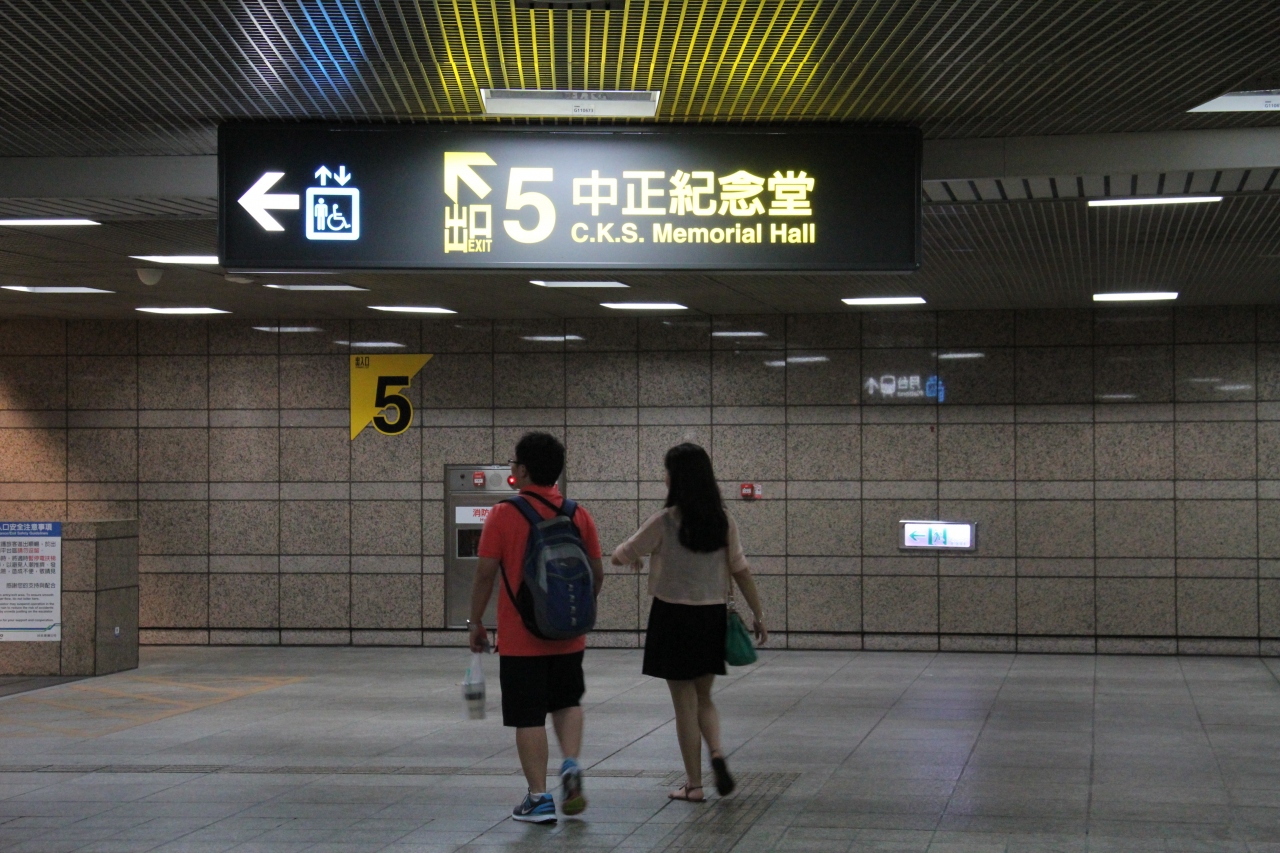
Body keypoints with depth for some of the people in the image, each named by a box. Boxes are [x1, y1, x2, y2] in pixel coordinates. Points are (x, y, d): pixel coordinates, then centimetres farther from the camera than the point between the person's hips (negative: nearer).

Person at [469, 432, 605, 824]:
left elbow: (485, 574, -9)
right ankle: (571, 766, 1)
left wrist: (476, 621, 2)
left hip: (520, 637, -4)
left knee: (528, 718, 3)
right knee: (567, 702, 22)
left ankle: (538, 798, 4)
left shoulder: (503, 515, -9)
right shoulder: (578, 515, 2)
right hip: (568, 634, 4)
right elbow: (597, 573, 6)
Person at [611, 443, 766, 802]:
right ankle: (716, 753, -8)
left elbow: (621, 555, -2)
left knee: (685, 703, 5)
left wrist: (633, 560, 21)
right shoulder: (723, 522, -1)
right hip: (712, 615, 4)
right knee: (704, 697, 18)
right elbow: (741, 571, 1)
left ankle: (694, 783, 9)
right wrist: (758, 615, 9)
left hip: (673, 616, -4)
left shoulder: (664, 522, -11)